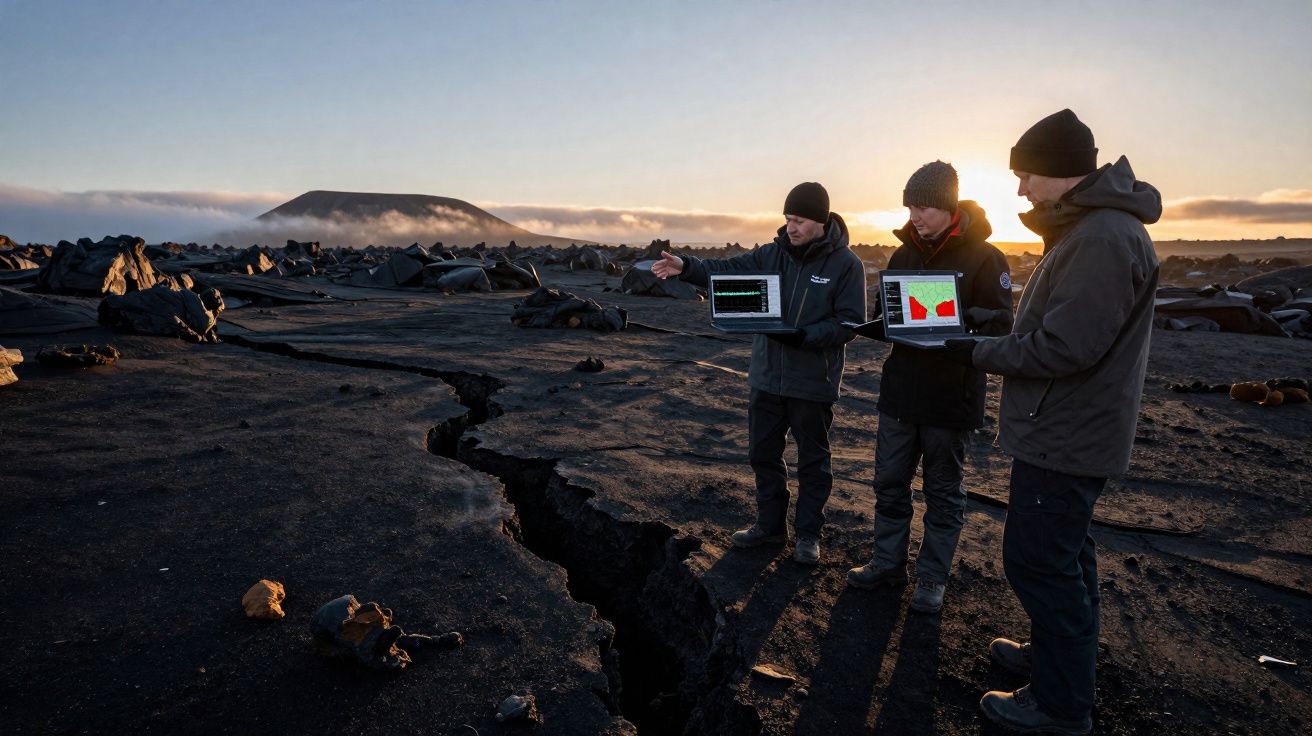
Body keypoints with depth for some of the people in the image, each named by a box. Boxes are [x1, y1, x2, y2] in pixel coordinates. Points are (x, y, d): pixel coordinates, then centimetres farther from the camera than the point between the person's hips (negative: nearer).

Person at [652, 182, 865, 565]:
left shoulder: (846, 264, -10)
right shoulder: (772, 253, 2)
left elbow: (849, 322, -13)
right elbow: (728, 269, -6)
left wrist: (803, 335, -26)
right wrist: (687, 266, -24)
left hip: (813, 382, -4)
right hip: (767, 375, 5)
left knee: (812, 460, 11)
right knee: (763, 453, 15)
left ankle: (808, 533, 28)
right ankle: (770, 524, 33)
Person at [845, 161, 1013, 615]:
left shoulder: (983, 258, -8)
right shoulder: (903, 255, 7)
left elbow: (1000, 323, -13)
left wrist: (956, 318, -31)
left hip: (951, 398, -5)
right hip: (899, 392, 5)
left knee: (943, 492, 10)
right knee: (890, 483, 13)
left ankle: (932, 578, 24)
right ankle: (889, 563, 29)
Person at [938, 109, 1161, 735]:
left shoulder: (1103, 238, -22)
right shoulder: (1087, 227, 13)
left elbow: (1064, 347, -26)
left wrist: (979, 354, -15)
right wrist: (990, 344, 6)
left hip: (1065, 440, -11)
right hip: (1066, 431, 11)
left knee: (1038, 559, -2)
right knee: (1063, 552, 21)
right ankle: (1055, 655, 39)